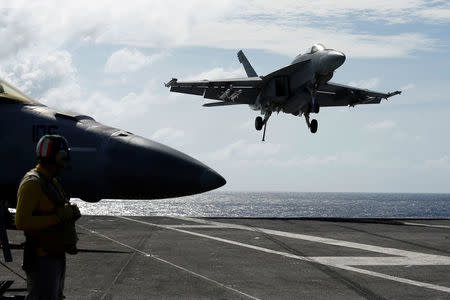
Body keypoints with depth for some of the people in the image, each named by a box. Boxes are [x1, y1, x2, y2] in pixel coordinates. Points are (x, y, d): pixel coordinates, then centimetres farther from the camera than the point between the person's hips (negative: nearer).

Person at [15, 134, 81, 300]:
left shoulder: (52, 182, 15)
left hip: (57, 254, 10)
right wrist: (57, 217, -22)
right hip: (42, 259, -10)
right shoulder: (32, 182, -15)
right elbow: (21, 222, -22)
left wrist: (70, 213, 3)